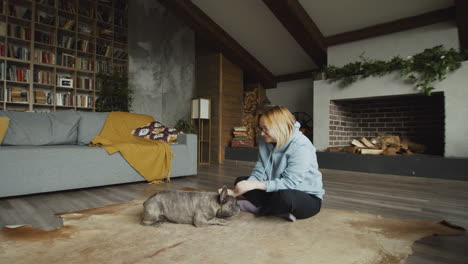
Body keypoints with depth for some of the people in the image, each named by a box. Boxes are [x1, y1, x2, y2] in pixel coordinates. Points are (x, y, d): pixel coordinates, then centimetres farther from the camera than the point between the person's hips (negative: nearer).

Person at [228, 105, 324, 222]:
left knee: (285, 197, -40)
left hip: (308, 198, -7)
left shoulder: (301, 146, -23)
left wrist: (256, 184, -34)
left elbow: (290, 182, -29)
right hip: (279, 191, 7)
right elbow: (259, 173, -6)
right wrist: (236, 192, -22)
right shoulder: (265, 142, -2)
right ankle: (281, 211, -13)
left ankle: (258, 209, -8)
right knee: (240, 181, 1)